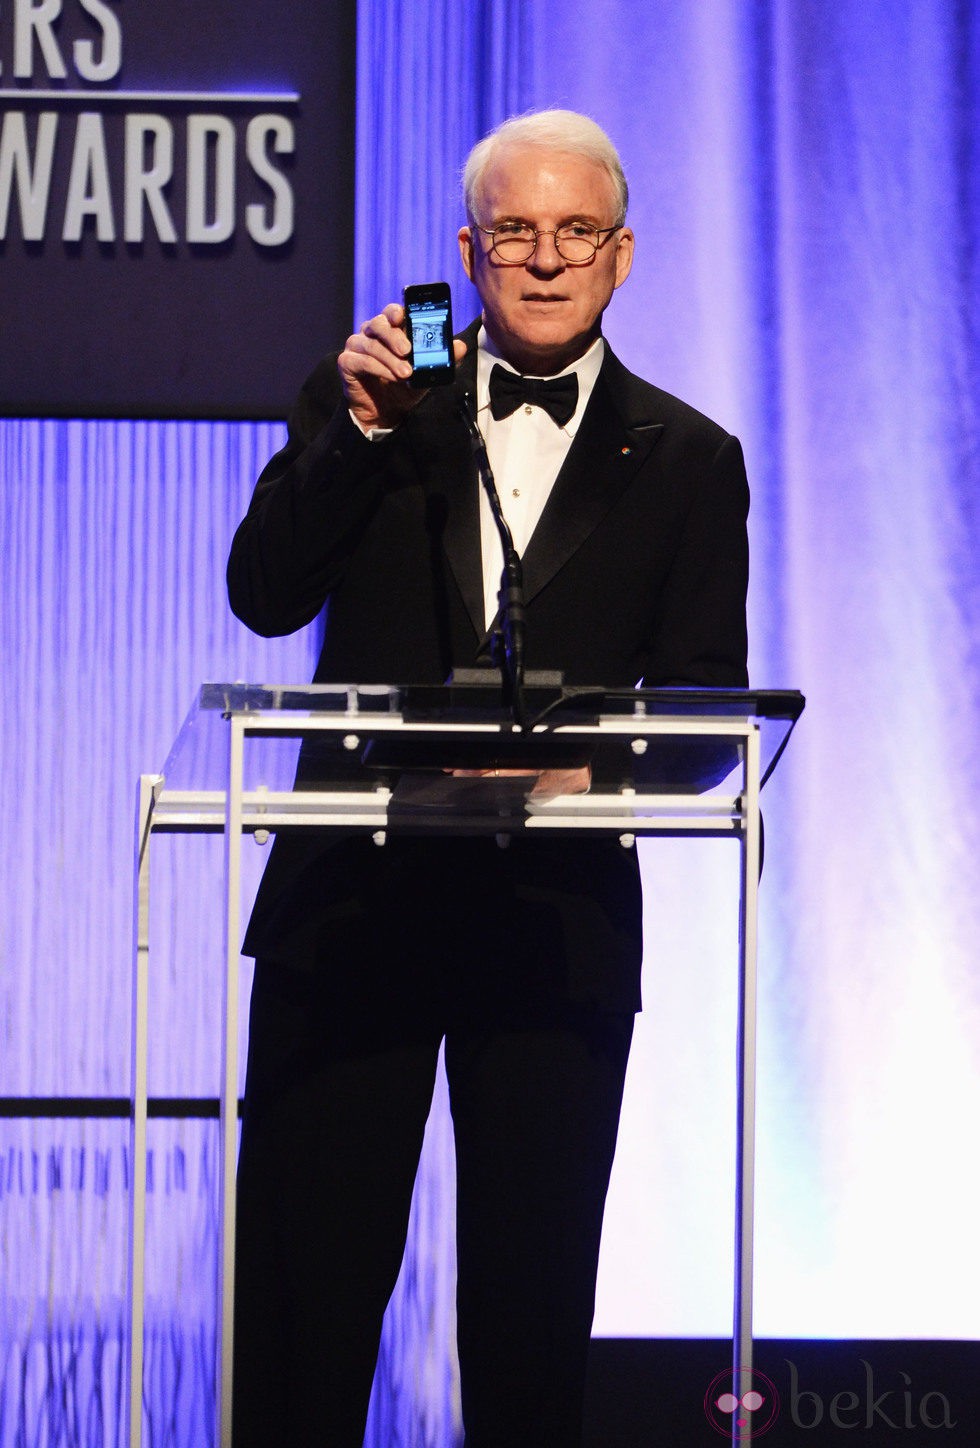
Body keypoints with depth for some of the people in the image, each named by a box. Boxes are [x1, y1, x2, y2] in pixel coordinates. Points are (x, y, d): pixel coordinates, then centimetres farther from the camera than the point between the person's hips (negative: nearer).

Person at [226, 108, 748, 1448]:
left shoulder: (686, 462, 9)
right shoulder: (369, 396, 10)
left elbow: (708, 706, 2)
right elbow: (264, 596, -2)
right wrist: (360, 429, -14)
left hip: (559, 918, 0)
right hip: (351, 894, 0)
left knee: (533, 1289, 4)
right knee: (302, 1275, -1)